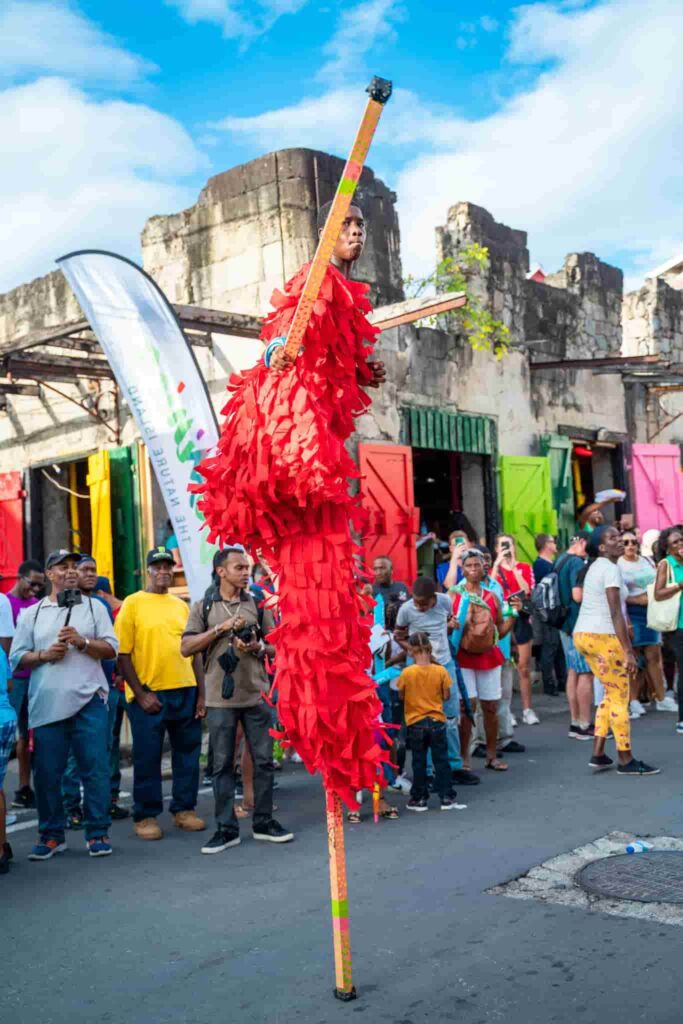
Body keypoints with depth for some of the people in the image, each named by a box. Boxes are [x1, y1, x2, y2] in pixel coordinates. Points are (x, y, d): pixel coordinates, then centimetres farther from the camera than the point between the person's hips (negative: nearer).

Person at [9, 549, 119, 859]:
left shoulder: (94, 607, 9)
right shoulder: (31, 614, 11)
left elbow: (112, 649, 3)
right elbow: (16, 658, 8)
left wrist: (82, 641, -11)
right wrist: (44, 655, -8)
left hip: (89, 700, -1)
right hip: (46, 704, 1)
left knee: (95, 769, -2)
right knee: (47, 773, 5)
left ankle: (97, 833, 9)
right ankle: (51, 835, 18)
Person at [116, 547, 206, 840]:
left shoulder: (182, 606, 12)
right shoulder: (132, 604, -1)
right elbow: (123, 654, -5)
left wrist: (201, 693, 8)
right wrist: (140, 693, -11)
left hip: (186, 692, 4)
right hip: (149, 694, -4)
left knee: (187, 754, 10)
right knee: (147, 758, 3)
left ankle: (184, 809, 24)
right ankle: (145, 816, 16)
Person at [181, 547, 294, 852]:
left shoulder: (258, 605, 9)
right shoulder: (203, 607, 3)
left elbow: (274, 647, 11)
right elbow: (186, 648, -4)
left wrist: (258, 647, -11)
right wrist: (221, 628, -12)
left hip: (257, 695, 2)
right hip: (221, 698, -2)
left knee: (264, 760, 6)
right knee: (223, 764, 4)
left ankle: (263, 822, 19)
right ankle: (226, 828, 13)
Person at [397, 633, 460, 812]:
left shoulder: (406, 673, -12)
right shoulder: (441, 671, -9)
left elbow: (401, 696, -1)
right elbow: (446, 696, -2)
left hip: (415, 723, -1)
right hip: (437, 722, 1)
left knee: (419, 762, 10)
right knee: (441, 760, 10)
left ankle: (419, 798, 15)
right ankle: (446, 797, 14)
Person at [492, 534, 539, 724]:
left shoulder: (525, 567, 7)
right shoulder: (494, 569, 7)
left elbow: (527, 590, -8)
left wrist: (514, 567, -10)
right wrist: (497, 564, -12)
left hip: (521, 619, 1)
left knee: (524, 667, 4)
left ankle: (527, 709, 11)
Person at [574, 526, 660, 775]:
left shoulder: (596, 567, 18)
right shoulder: (610, 568, -13)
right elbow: (615, 613, -19)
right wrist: (628, 651, -21)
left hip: (583, 635, 9)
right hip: (602, 636, -9)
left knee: (611, 694, 16)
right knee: (620, 697, 0)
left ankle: (598, 754, 16)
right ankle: (626, 761, 6)